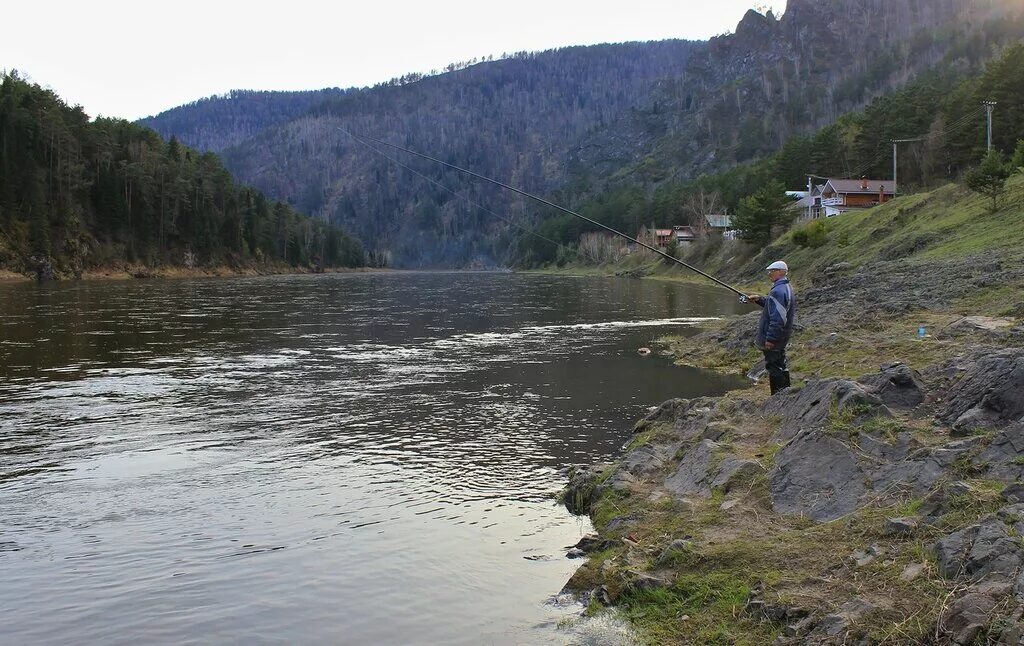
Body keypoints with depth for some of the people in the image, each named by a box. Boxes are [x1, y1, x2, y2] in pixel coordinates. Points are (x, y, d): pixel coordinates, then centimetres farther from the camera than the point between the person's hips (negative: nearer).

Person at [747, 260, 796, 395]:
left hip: (773, 338, -10)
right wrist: (760, 299, 12)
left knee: (773, 366, -2)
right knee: (781, 365, 19)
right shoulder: (787, 288, 10)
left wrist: (770, 338, -25)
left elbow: (777, 318, -28)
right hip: (782, 338, 10)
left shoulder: (778, 291, -24)